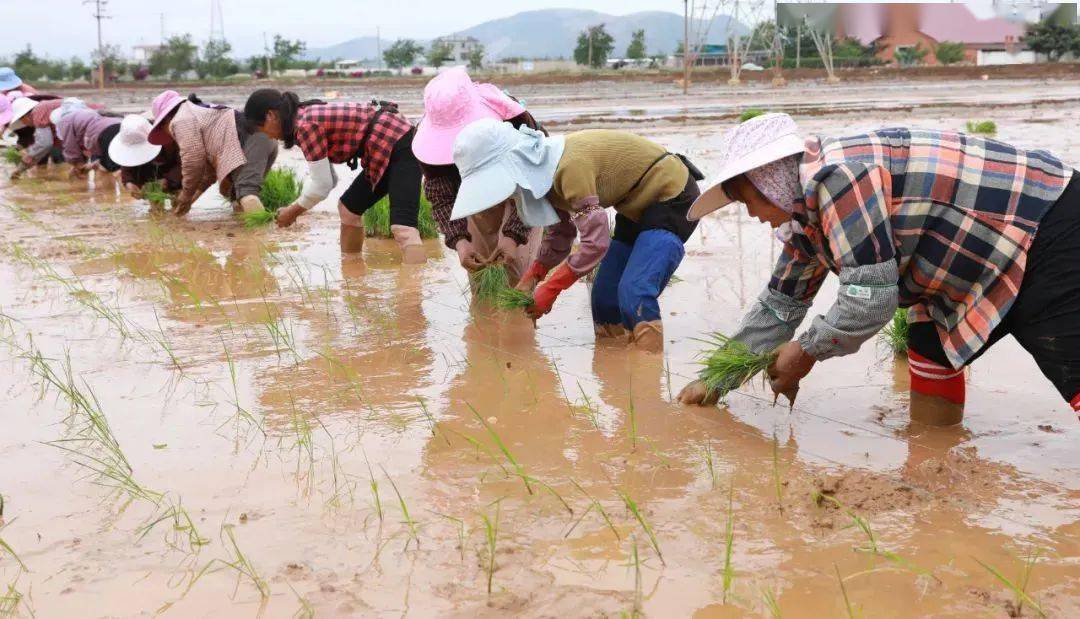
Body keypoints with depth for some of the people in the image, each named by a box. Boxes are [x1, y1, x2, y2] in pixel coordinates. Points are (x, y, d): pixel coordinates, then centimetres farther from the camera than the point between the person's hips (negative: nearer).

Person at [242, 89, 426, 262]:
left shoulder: (305, 125, -14)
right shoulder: (309, 117, 16)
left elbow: (322, 185, -11)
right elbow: (325, 177, 22)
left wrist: (293, 211, 4)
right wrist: (295, 208, 14)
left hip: (399, 146, -11)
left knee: (402, 227, -24)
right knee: (349, 208, 21)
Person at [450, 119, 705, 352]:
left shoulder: (569, 167, -33)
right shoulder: (543, 171, -4)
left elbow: (596, 242, -31)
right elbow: (560, 234, 7)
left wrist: (550, 289, -22)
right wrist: (530, 279, -6)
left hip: (671, 198, -9)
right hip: (638, 208, 9)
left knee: (633, 294, -24)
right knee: (605, 298, 6)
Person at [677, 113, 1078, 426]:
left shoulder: (834, 175, -23)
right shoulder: (807, 212, 10)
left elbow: (871, 298, -25)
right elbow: (781, 304, 21)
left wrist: (807, 351, -8)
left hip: (1046, 233, -10)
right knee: (931, 348, 17)